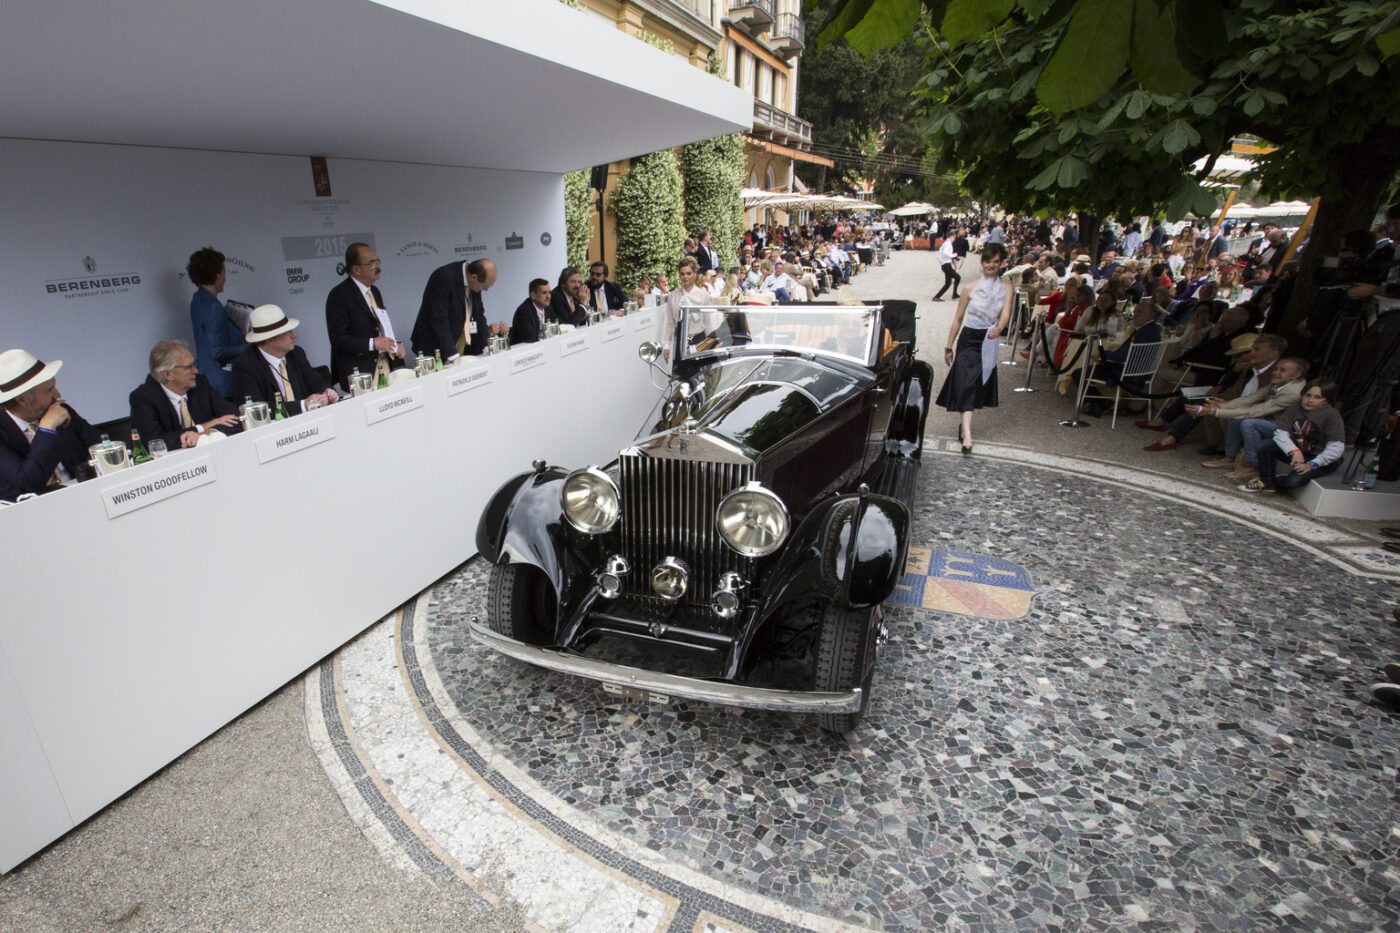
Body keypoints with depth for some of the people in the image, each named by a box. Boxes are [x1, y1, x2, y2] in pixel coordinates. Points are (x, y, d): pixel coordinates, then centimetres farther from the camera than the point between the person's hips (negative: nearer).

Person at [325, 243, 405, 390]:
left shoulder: (375, 291, 14)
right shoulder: (339, 295, -10)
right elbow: (338, 339, -15)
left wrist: (395, 345, 3)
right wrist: (372, 343, -22)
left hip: (385, 367, 7)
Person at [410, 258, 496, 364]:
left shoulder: (474, 283, -2)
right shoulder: (443, 277, -23)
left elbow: (478, 314, 6)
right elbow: (439, 320, -26)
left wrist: (486, 347, -3)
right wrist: (453, 355, -29)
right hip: (437, 348, -6)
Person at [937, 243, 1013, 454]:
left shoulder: (1006, 289, 2)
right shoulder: (971, 288, -3)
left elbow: (1006, 313, -14)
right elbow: (958, 319, 2)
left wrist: (999, 328, -37)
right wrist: (949, 346, 3)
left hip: (990, 341, 3)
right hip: (969, 338, -3)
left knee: (979, 383, 11)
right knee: (967, 382, -13)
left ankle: (965, 424, 29)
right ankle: (967, 434, -21)